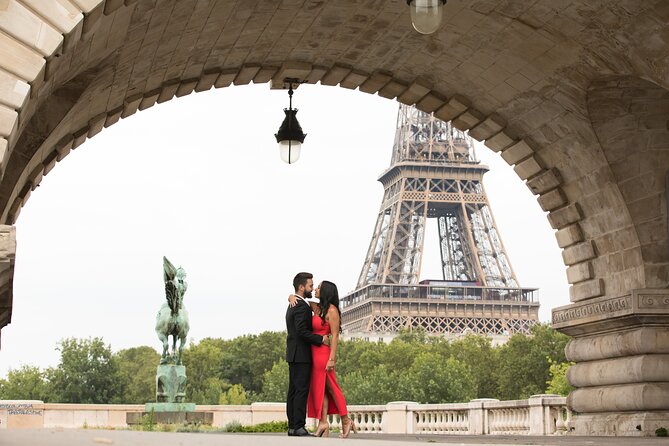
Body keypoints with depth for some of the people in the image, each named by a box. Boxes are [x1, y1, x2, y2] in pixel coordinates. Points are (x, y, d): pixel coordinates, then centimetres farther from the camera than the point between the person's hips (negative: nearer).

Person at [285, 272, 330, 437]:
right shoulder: (302, 306, -15)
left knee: (294, 390, 8)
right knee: (301, 390, -10)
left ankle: (292, 426, 9)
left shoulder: (293, 305, 17)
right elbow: (302, 331, -23)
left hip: (294, 354, 10)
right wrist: (320, 339, -16)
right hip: (301, 355, -10)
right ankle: (299, 427, -12)